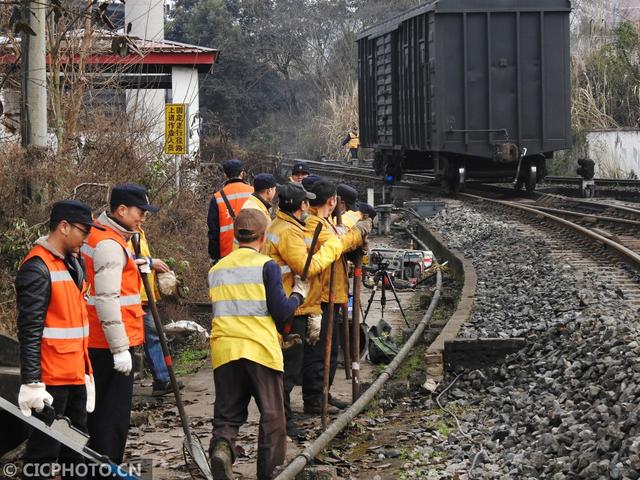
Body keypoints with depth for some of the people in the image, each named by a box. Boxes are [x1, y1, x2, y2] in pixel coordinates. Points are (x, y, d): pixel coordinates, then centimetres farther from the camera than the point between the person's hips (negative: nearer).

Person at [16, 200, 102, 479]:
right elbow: (29, 331, -19)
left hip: (76, 374, 9)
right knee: (45, 447, -4)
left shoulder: (73, 263, 13)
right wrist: (32, 382, -21)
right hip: (51, 379, -9)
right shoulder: (37, 268, -15)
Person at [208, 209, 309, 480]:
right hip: (260, 349, -4)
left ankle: (221, 447, -20)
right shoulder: (267, 266, -4)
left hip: (224, 349, 4)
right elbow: (281, 313, -6)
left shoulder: (216, 269, 12)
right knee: (271, 416, 9)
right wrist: (298, 295, 12)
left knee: (228, 414, 9)